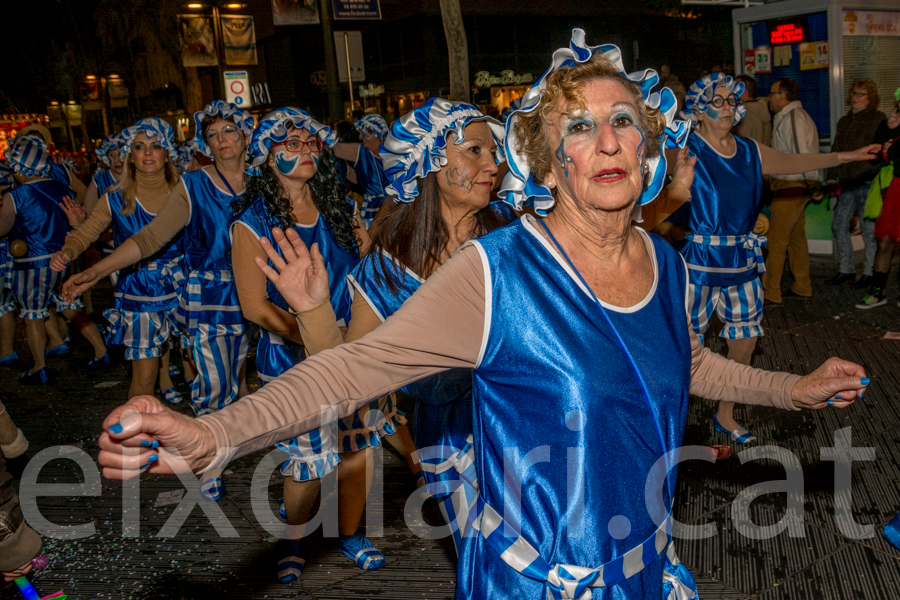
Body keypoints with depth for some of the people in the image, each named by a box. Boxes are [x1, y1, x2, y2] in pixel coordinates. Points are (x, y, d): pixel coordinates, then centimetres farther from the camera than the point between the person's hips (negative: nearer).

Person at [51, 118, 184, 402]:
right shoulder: (116, 199, -3)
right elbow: (85, 233, 0)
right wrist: (66, 253, -19)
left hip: (179, 287, 2)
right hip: (138, 294, -1)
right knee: (144, 375, -3)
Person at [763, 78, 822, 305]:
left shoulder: (792, 117, -15)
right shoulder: (797, 115, 18)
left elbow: (803, 154, -21)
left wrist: (814, 186, -18)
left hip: (791, 187, -11)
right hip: (797, 187, 11)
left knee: (776, 241, -7)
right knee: (796, 237, 15)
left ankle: (769, 293, -3)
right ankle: (802, 287, 23)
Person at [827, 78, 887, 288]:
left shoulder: (878, 119, -1)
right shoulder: (844, 121, 19)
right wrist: (832, 178, 14)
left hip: (867, 183, -7)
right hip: (846, 184, 7)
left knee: (869, 229, -2)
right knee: (839, 226, 7)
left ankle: (870, 272, 9)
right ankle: (846, 270, 18)